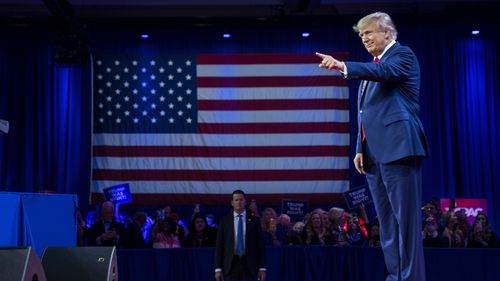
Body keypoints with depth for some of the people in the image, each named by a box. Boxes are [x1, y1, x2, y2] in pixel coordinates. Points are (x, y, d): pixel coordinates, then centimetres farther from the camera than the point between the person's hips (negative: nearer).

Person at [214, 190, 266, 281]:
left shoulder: (254, 220, 5)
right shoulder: (224, 220, 5)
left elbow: (260, 245, 5)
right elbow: (219, 245, 4)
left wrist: (262, 268, -1)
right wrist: (218, 268, -2)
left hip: (249, 266, 0)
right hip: (230, 266, 0)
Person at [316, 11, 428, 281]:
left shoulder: (403, 55, -1)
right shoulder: (374, 64, 23)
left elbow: (384, 71, -25)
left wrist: (343, 65, -38)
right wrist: (360, 149, 15)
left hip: (397, 147, -9)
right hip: (374, 153, 9)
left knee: (406, 218, -8)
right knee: (387, 221, 9)